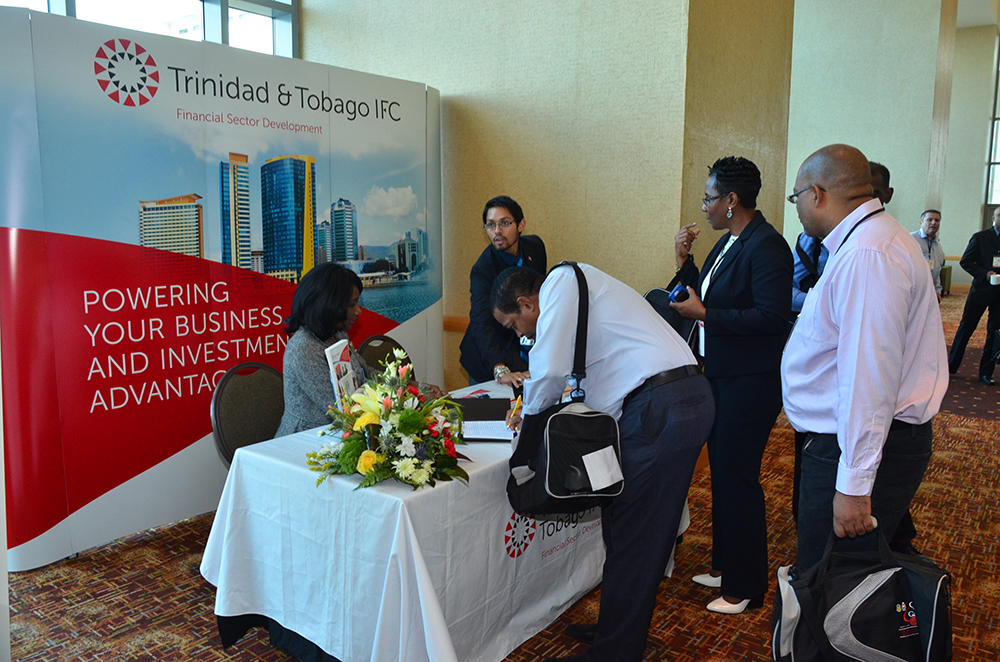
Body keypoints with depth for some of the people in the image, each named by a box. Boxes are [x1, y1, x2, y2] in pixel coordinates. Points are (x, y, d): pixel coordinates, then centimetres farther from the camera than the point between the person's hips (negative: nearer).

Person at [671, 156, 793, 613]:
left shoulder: (766, 246, -18)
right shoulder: (728, 242, 11)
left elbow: (772, 316, -25)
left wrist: (705, 314, -21)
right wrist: (685, 262, 5)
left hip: (751, 383, -10)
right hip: (721, 374, 10)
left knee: (738, 477, -1)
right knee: (721, 473, 17)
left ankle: (746, 588, 16)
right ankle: (725, 566, 34)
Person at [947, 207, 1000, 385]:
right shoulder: (980, 238, -1)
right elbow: (965, 261, -3)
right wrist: (984, 274, -17)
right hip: (981, 289, -3)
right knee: (966, 328, 4)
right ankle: (951, 365, 15)